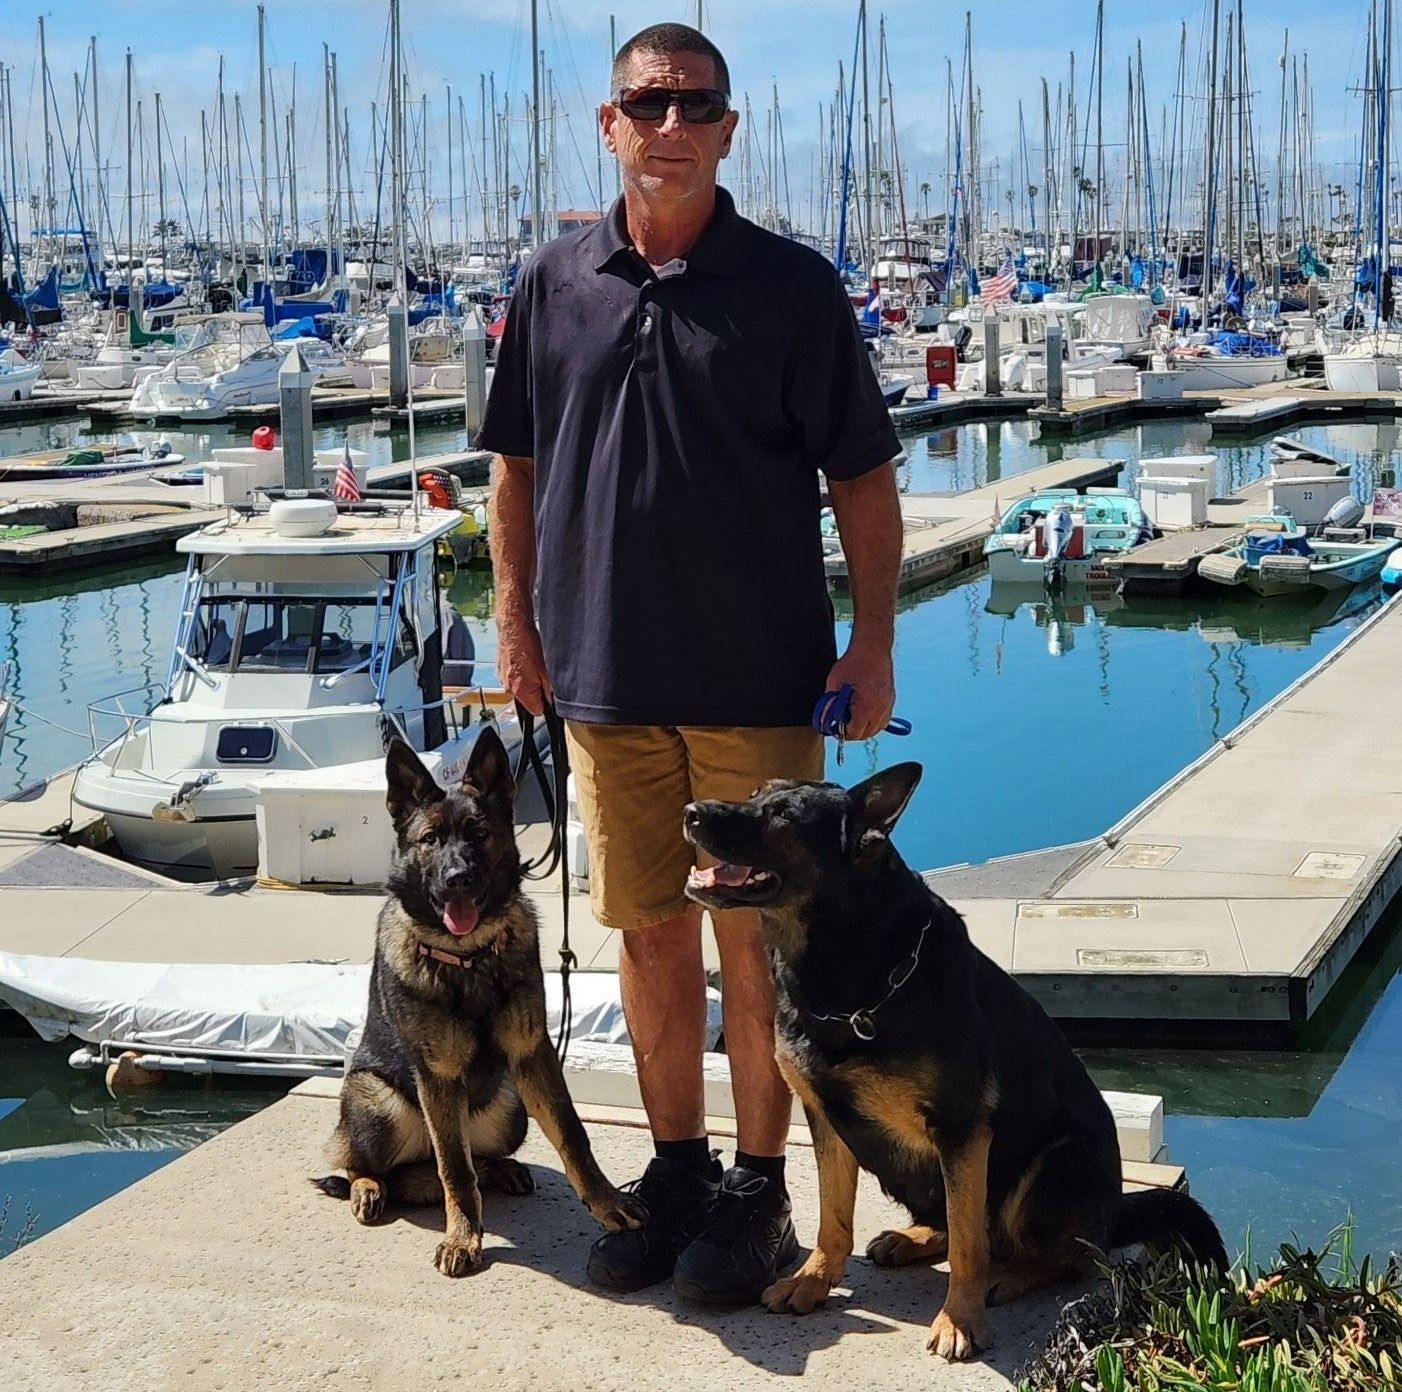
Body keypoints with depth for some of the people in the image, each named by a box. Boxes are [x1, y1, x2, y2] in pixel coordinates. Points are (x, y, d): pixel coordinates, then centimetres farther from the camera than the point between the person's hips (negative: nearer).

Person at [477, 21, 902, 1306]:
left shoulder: (792, 287, -3)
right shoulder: (556, 284, 6)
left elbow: (863, 477, -1)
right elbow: (518, 465, 14)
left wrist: (874, 641, -6)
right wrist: (514, 616, 8)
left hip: (758, 678, -3)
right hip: (606, 672, 3)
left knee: (757, 936, 3)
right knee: (649, 929, 12)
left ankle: (759, 1189, 16)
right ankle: (677, 1166, 26)